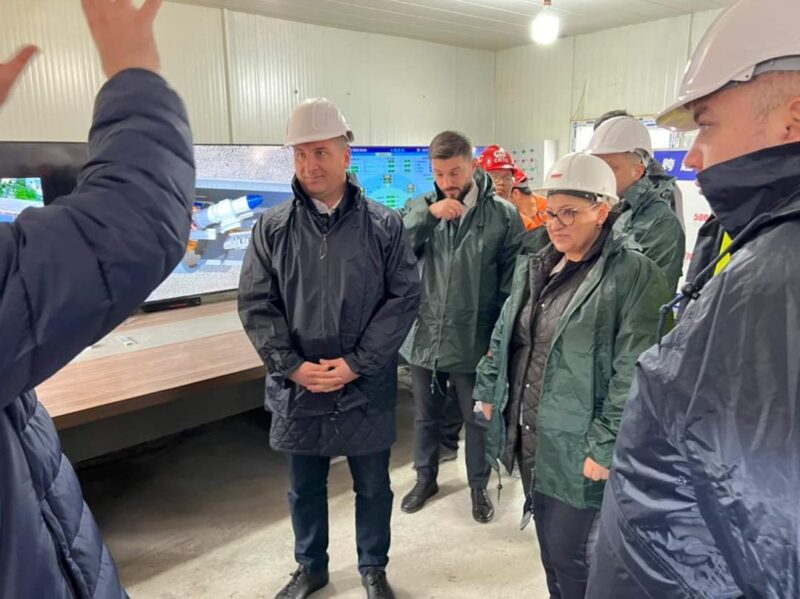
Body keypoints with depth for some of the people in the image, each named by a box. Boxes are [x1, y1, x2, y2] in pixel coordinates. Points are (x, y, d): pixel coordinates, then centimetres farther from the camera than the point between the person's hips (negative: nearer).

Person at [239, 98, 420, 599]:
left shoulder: (384, 225, -5)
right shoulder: (272, 228, -1)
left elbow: (404, 297, -7)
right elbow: (256, 304, -2)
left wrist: (357, 363, -14)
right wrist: (292, 366, -13)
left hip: (366, 387, -1)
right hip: (297, 387, 2)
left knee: (373, 486, 16)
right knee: (305, 487, 20)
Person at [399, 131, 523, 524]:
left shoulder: (503, 215, -9)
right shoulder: (419, 207, 0)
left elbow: (512, 284, -7)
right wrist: (428, 214, -23)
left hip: (473, 340, -2)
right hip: (424, 336, 3)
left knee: (477, 418, 16)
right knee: (426, 416, 20)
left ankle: (479, 486, 38)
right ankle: (425, 479, 42)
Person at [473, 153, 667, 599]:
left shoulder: (633, 274, -14)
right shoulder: (535, 267, 9)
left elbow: (631, 374, -18)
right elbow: (504, 335, 16)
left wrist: (606, 447, -19)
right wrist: (489, 392, 13)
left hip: (575, 448, -6)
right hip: (529, 438, 7)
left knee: (570, 555, 6)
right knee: (549, 547, 21)